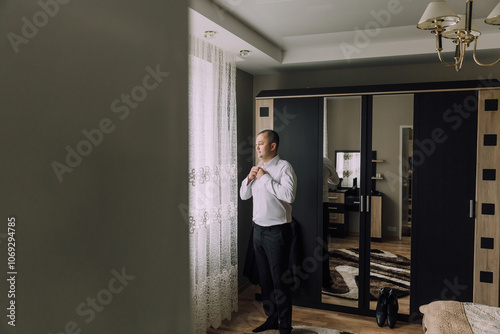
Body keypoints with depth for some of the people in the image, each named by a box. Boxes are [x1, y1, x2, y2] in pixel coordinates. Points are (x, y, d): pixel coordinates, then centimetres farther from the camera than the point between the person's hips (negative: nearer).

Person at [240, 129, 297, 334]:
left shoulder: (283, 167, -10)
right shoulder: (258, 169, 12)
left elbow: (289, 195, -25)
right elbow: (243, 195, 15)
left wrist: (265, 178, -20)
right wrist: (250, 178, -2)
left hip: (277, 231, -7)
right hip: (258, 229, 8)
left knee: (280, 281, 0)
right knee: (264, 279, 17)